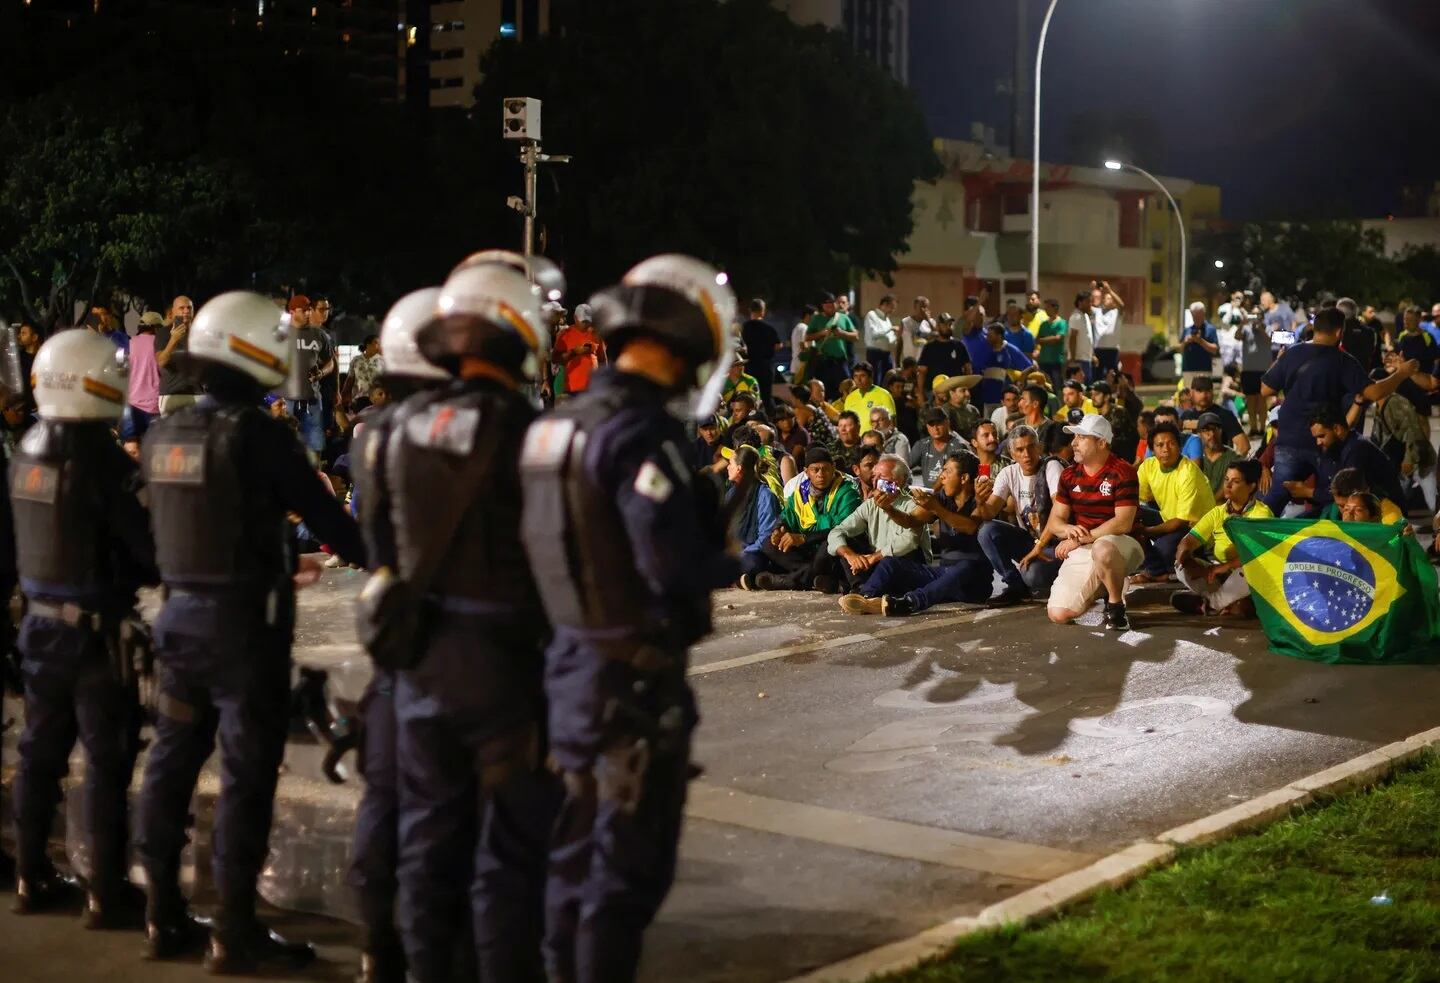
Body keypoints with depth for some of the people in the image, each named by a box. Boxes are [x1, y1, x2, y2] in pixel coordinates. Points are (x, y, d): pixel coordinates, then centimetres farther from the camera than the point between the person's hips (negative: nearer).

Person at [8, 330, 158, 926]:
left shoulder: (25, 456, 3)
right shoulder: (101, 461, -20)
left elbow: (18, 539, 12)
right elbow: (145, 544, -17)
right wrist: (160, 572, 3)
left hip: (40, 622, 8)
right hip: (95, 630, -7)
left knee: (40, 752, 16)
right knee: (107, 761, 1)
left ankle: (31, 880, 25)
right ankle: (106, 893, 5)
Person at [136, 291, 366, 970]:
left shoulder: (162, 436, 6)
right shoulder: (256, 432, -16)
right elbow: (323, 514, -13)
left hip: (179, 613, 7)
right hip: (244, 621, -7)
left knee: (171, 761, 13)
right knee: (245, 773, -1)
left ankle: (163, 917, 22)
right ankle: (234, 933, 3)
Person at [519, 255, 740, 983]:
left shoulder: (559, 425, 6)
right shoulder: (640, 432, -20)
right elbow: (674, 566, -26)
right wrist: (731, 561, -7)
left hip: (571, 667, 8)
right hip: (634, 678, -8)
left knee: (577, 852, 20)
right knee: (630, 866, 3)